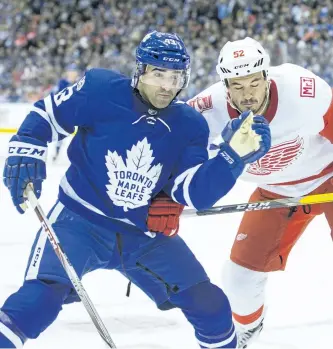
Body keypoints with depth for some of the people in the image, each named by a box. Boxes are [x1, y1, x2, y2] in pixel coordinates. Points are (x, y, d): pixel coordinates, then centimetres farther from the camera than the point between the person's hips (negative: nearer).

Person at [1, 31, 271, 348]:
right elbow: (46, 113, -1)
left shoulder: (191, 126, -2)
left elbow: (193, 193, -9)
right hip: (79, 220, -4)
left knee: (210, 305, 4)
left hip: (145, 236, 4)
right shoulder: (100, 90, -13)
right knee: (41, 297, -29)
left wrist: (233, 155, -20)